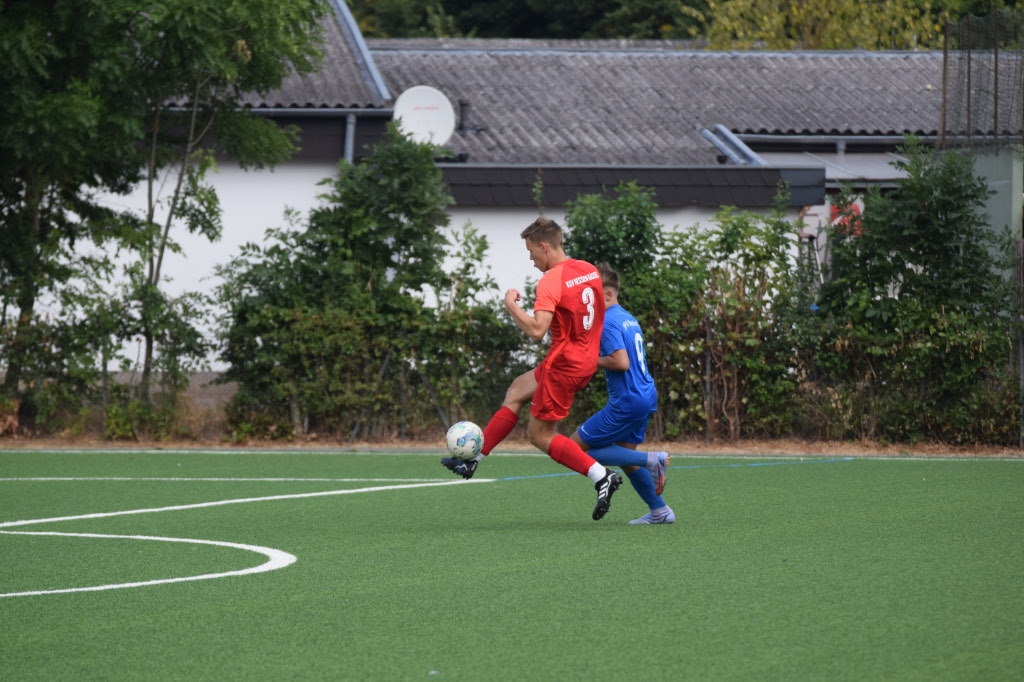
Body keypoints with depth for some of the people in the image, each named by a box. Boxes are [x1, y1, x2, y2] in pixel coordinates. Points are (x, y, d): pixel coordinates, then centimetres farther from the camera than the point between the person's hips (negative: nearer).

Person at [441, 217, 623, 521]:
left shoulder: (551, 282, -21)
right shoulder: (589, 270, 5)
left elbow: (537, 330, -31)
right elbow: (599, 312, 17)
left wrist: (511, 305, -18)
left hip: (563, 365, -9)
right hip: (585, 361, 9)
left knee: (540, 435, 3)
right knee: (516, 392, 22)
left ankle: (602, 476, -6)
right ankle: (473, 458, 28)